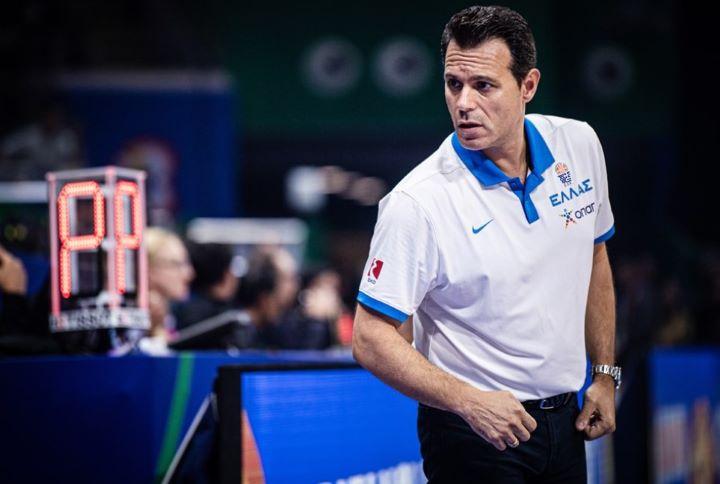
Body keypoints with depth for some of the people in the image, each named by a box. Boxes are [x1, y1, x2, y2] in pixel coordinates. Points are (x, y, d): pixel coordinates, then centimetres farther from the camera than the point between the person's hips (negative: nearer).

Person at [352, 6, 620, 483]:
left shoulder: (579, 144, -3)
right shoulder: (417, 202, -20)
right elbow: (371, 339, -18)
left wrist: (605, 374, 12)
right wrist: (469, 401, -27)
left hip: (565, 420, 5)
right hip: (473, 436, -5)